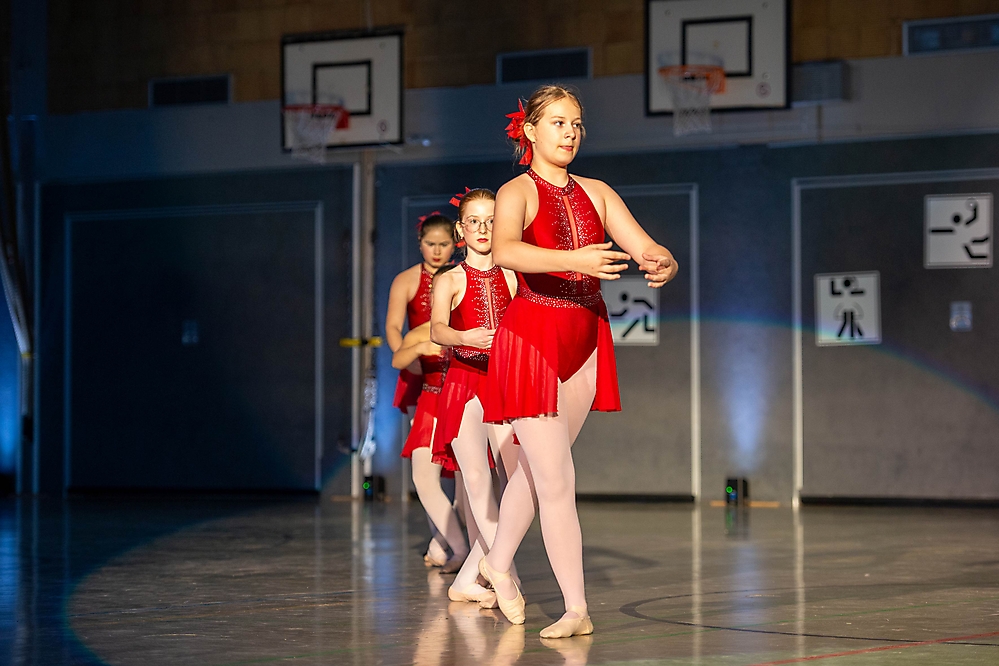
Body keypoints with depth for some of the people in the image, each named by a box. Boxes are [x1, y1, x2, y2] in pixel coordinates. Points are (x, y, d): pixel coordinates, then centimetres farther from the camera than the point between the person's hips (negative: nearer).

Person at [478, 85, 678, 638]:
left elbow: (644, 245, 0)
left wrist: (663, 263, -24)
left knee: (535, 467, 18)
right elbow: (505, 250, -29)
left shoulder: (596, 193, 9)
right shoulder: (517, 193, -8)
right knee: (556, 481, -9)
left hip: (584, 343, 6)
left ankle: (498, 564, 40)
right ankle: (576, 609, -6)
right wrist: (575, 260, -43)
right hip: (531, 338, -5)